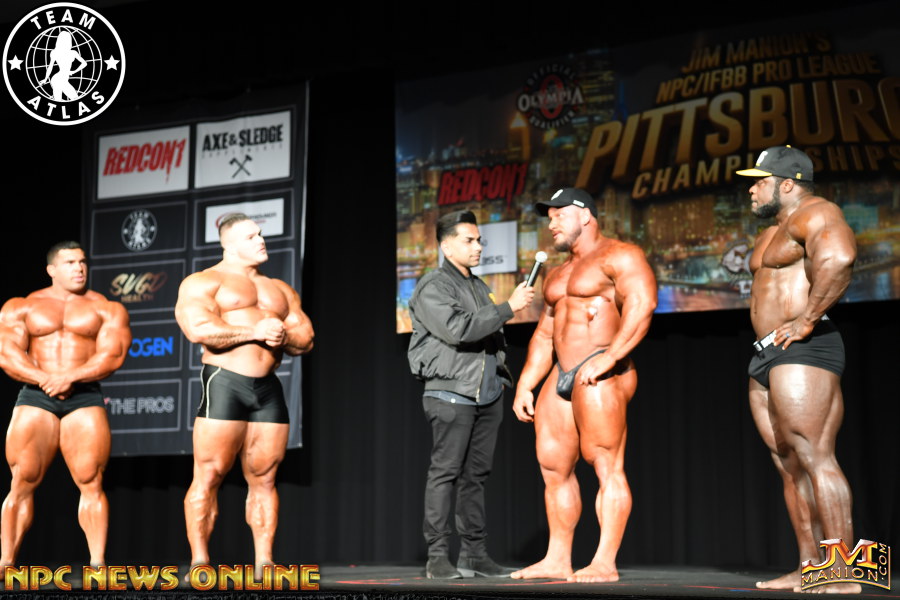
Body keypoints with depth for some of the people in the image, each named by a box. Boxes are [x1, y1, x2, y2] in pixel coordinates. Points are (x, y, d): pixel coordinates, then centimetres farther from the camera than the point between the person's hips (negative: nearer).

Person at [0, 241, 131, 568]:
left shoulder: (107, 309, 10)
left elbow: (112, 354, -3)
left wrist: (70, 377, -17)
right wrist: (45, 379, -15)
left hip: (86, 398, -1)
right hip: (35, 397, 1)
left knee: (91, 483, -8)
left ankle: (98, 562, -7)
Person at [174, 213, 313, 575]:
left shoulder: (281, 290, 23)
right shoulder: (203, 282, 4)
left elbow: (306, 338, 17)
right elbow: (198, 328, -14)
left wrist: (283, 336, -6)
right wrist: (255, 331, -13)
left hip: (268, 387, 6)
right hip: (224, 382, -5)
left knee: (263, 479, 3)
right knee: (209, 477, -9)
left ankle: (263, 563, 6)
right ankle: (199, 563, -5)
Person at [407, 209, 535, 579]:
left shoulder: (480, 288, 20)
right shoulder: (433, 289, -6)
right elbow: (459, 330, -20)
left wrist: (504, 375, 16)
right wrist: (509, 308, -18)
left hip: (487, 396, 7)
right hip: (451, 394, -7)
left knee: (476, 475, 7)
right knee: (445, 473, -7)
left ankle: (474, 554, 10)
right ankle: (438, 557, -5)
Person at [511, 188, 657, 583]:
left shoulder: (620, 257, -2)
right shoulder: (558, 274, 26)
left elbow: (642, 304, -18)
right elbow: (544, 333, 25)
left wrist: (609, 357, -27)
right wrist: (525, 385, 16)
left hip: (601, 375, -9)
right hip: (561, 375, 9)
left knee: (606, 466, -12)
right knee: (553, 467, 7)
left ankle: (605, 563, -15)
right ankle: (558, 560, 13)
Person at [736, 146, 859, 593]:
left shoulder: (815, 213, -7)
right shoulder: (774, 232, 25)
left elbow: (839, 258, -28)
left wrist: (808, 319, -24)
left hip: (802, 353, -10)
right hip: (768, 356, 10)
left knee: (814, 458, -14)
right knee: (789, 466, 6)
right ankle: (809, 569, 8)